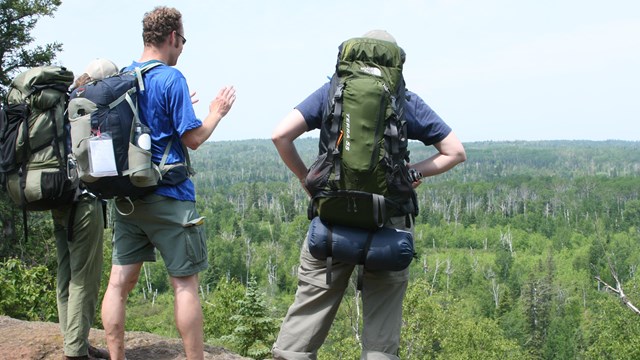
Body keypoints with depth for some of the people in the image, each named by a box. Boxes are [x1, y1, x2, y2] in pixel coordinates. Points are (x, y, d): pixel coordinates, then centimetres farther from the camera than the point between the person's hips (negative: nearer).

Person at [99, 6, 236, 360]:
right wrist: (216, 112, 5)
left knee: (119, 282, 7)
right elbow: (193, 138, -12)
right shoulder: (171, 78, -11)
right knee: (185, 284, 2)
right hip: (167, 197, -6)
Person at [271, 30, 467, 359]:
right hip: (389, 221, 0)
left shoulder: (331, 92, 3)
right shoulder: (408, 102, 5)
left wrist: (305, 178, 5)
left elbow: (281, 136, -5)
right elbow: (456, 152, 7)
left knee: (311, 303, 8)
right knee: (383, 313, 10)